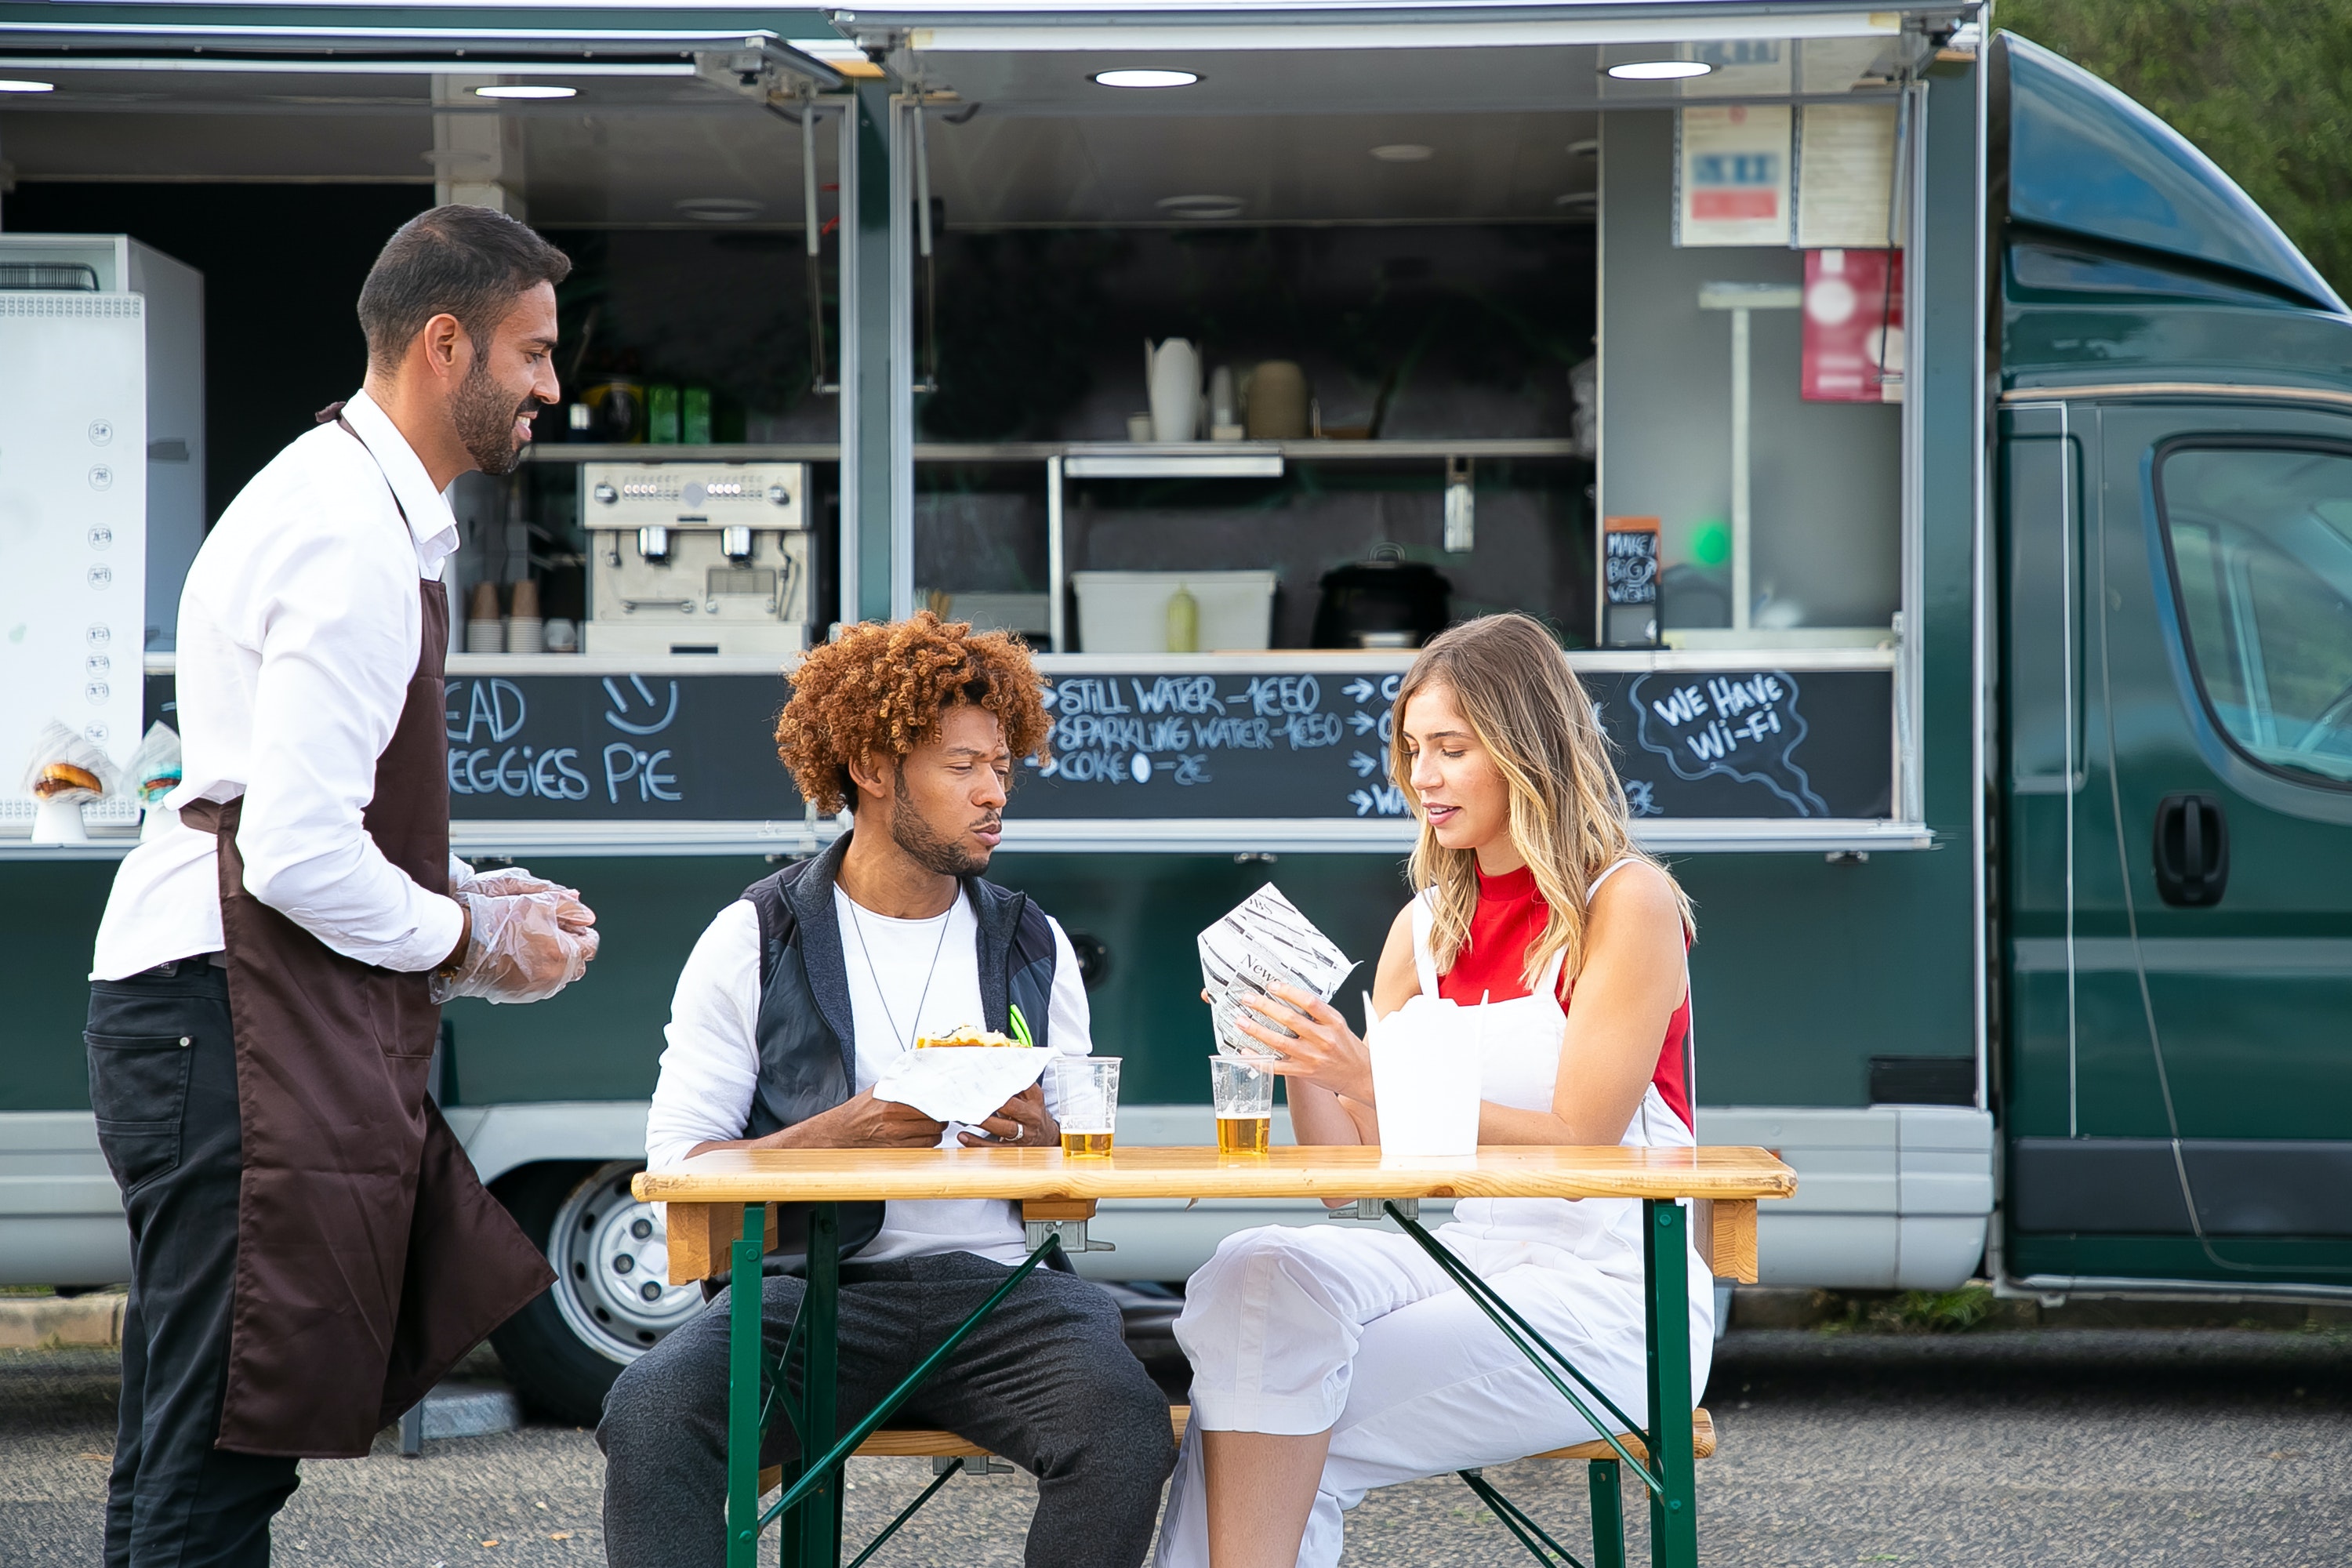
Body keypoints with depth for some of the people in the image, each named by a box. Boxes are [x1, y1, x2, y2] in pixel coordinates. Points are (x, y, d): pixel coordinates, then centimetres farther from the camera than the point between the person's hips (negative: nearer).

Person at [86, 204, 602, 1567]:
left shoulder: (363, 511, 20)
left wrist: (478, 896, 15)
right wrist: (465, 938, -6)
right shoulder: (355, 542, -15)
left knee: (201, 1451, 11)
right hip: (232, 1011, -11)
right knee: (218, 1455, -11)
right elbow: (298, 856, -21)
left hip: (271, 1016, 11)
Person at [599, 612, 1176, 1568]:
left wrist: (1042, 1141, -6)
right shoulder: (753, 942, 7)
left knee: (1124, 1427, -30)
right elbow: (677, 1163, -1)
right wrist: (838, 1134, -15)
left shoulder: (1032, 946, 17)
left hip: (992, 1283, 2)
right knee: (651, 1416, -32)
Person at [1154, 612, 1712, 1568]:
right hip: (1464, 1262, 6)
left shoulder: (1627, 905, -6)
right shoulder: (1426, 929, 13)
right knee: (1260, 1273, -24)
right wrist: (1304, 1066, -9)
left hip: (1605, 1296, -6)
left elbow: (1577, 1144, -14)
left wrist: (1374, 1081, -23)